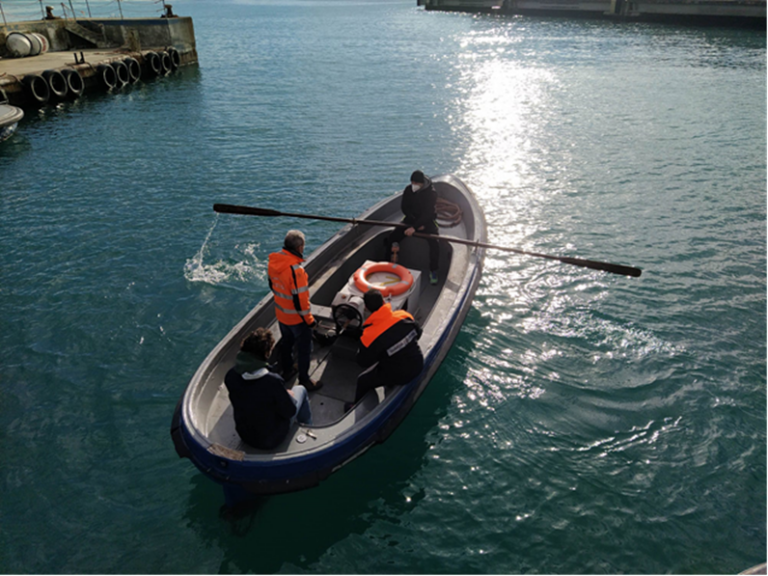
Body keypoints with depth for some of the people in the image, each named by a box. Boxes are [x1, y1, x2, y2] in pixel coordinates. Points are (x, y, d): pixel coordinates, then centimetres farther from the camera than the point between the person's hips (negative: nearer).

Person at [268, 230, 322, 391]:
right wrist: (309, 319, -13)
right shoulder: (295, 270, -33)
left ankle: (286, 371, 45)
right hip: (297, 318, -8)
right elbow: (300, 299, -26)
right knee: (304, 348, 10)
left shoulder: (274, 261, -8)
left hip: (281, 314, 8)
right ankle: (304, 381, 22)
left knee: (286, 343, 27)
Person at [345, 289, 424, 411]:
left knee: (362, 381, 18)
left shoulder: (369, 336, -28)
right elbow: (418, 333, 2)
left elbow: (363, 362, -13)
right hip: (418, 365, 5)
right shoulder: (404, 316, -17)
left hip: (397, 376, -5)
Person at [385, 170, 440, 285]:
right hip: (411, 219, 4)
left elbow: (427, 213, -26)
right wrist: (415, 222, -15)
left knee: (434, 243, -29)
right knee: (392, 236, -11)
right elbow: (404, 207, -3)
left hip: (428, 220, -4)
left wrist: (414, 227, -34)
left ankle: (433, 271, -11)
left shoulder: (431, 192, -20)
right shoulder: (408, 190, -7)